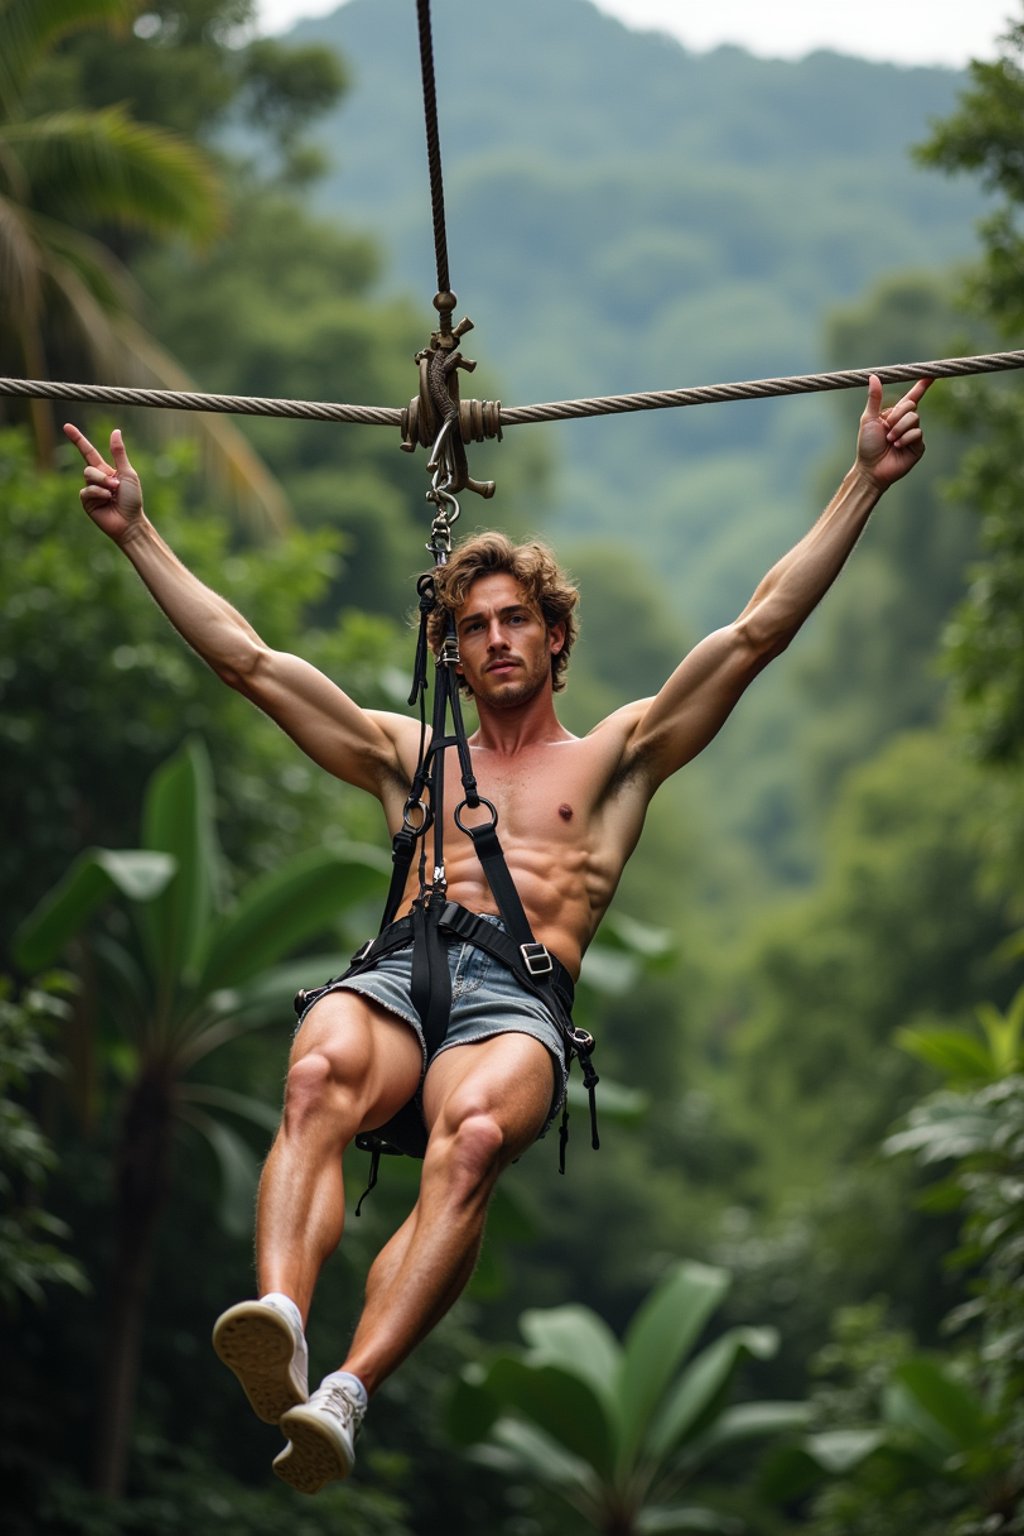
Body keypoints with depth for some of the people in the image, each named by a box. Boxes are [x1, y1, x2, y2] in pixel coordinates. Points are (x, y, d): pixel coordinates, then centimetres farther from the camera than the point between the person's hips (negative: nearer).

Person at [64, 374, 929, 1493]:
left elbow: (757, 630, 23)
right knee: (316, 1080, -36)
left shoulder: (613, 758, 29)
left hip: (518, 1000, -2)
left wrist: (863, 483, 19)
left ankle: (347, 1397, -55)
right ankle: (279, 1319, -59)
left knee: (473, 1139, -38)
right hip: (393, 975, 2)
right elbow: (243, 656, 34)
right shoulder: (406, 755, 35)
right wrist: (136, 533, 33)